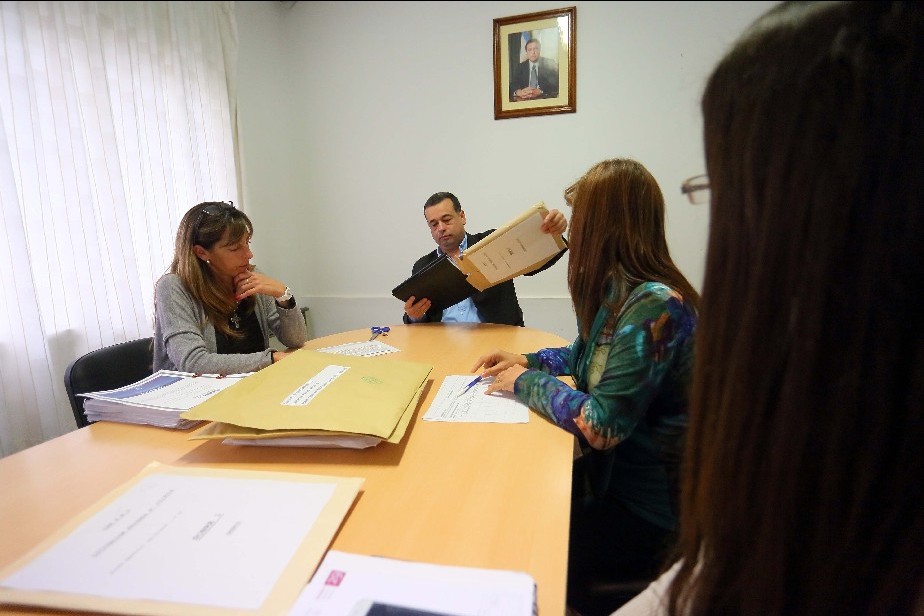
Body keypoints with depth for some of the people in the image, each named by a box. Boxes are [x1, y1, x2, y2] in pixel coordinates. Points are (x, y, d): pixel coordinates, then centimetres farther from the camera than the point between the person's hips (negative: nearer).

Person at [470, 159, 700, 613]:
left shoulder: (654, 305, -27)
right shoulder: (620, 289, 1)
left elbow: (602, 425, -27)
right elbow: (591, 355, 18)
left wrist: (525, 383, -13)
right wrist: (528, 360, 6)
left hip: (648, 506, -7)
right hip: (611, 470, 8)